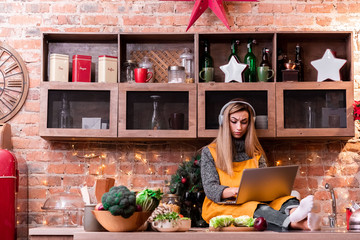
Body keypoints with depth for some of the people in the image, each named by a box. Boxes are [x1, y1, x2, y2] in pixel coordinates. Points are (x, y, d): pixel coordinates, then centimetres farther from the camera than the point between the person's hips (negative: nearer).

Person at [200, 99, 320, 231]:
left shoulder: (256, 153, 18)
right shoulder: (209, 152, 8)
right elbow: (210, 189, -3)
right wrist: (234, 191, -25)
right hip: (220, 207, -3)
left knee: (283, 201, -30)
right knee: (252, 208, -38)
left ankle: (294, 212, -66)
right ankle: (293, 223, -65)